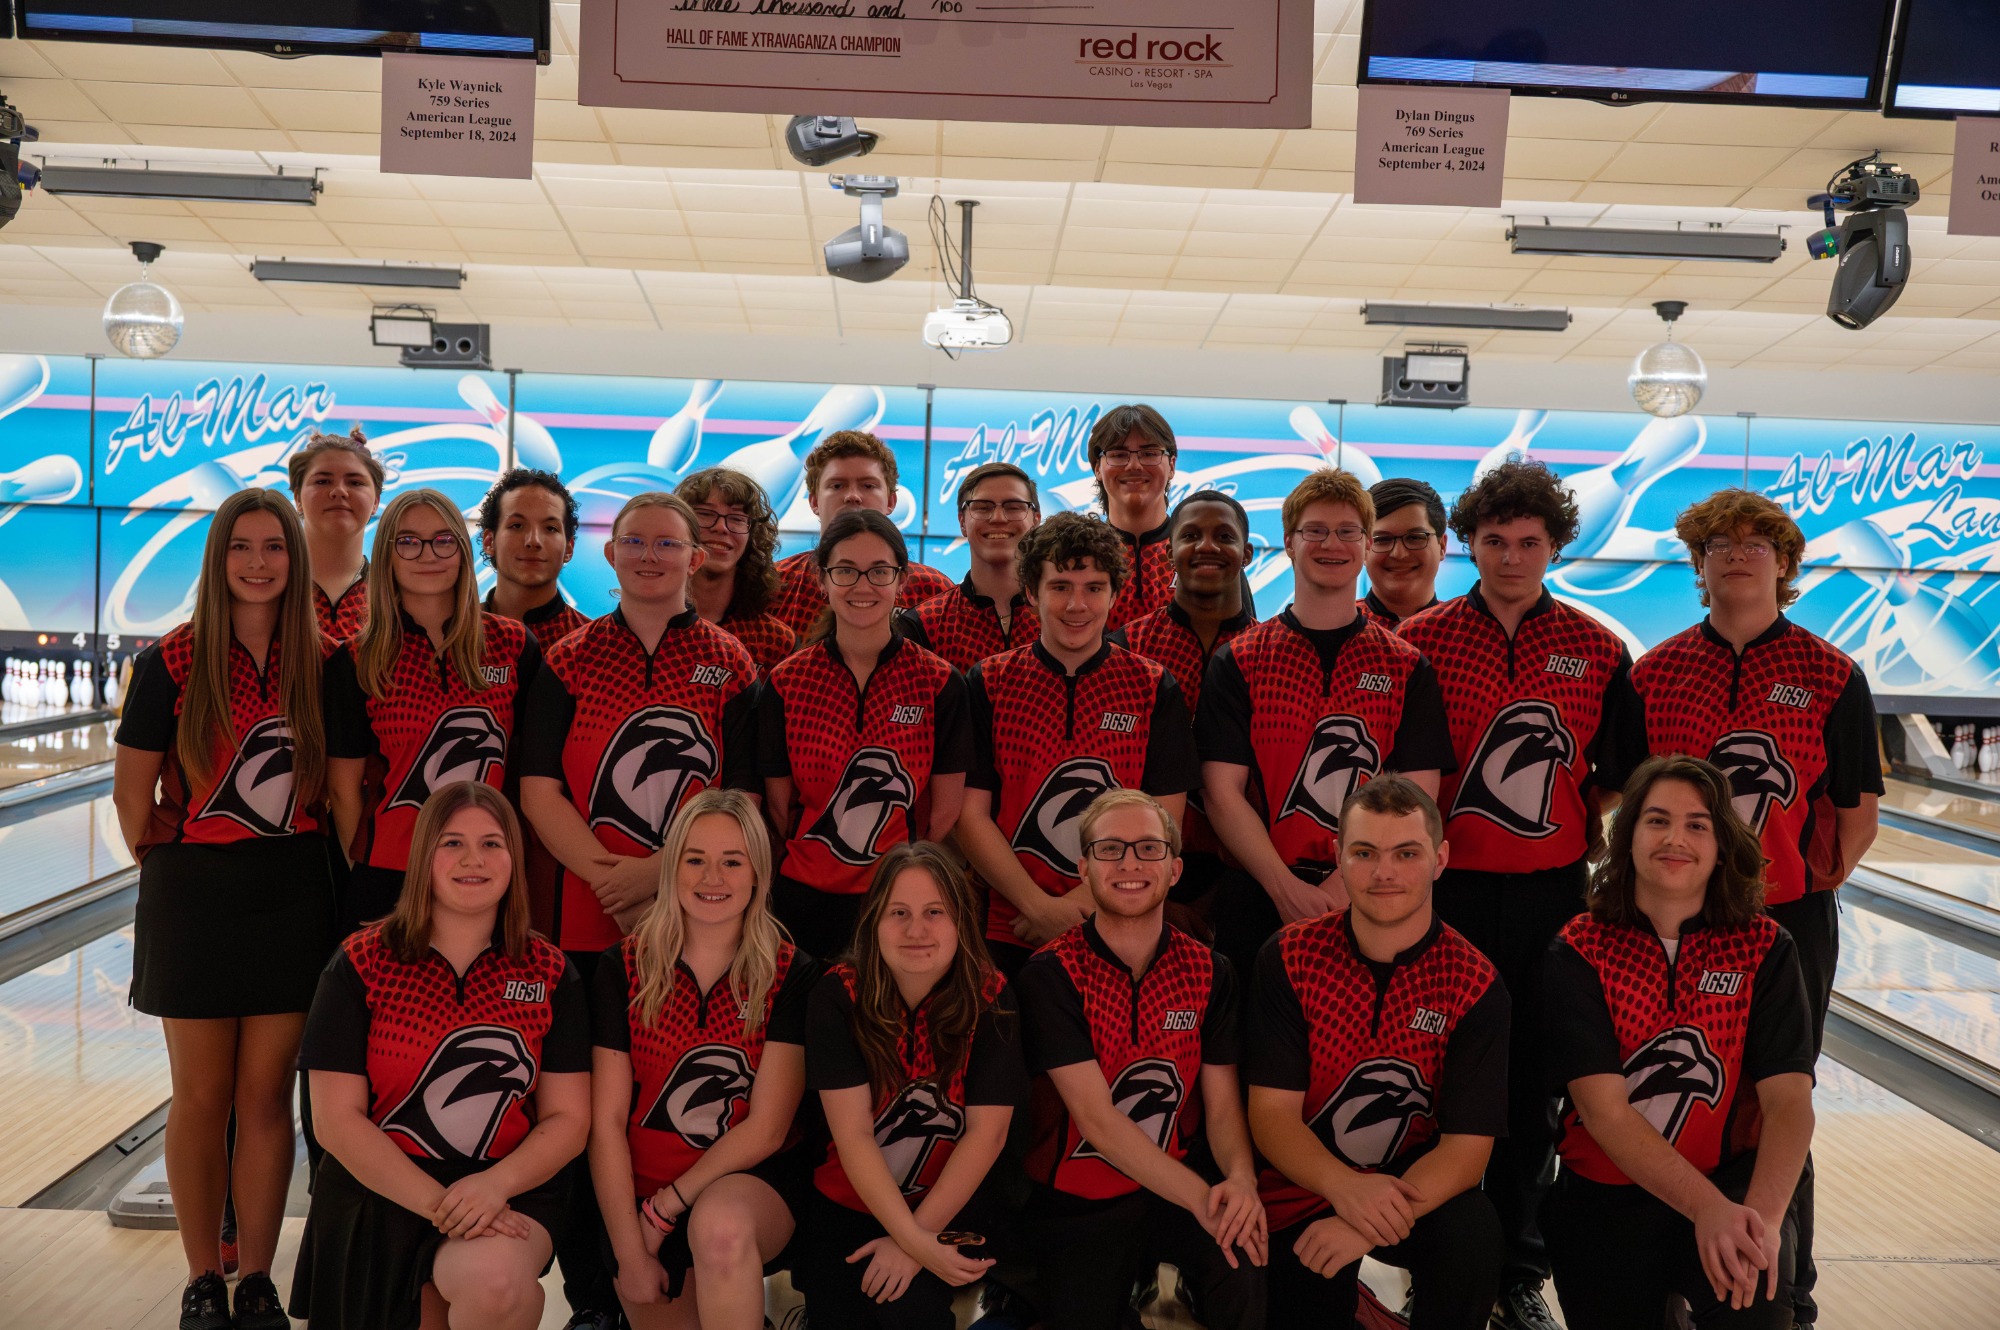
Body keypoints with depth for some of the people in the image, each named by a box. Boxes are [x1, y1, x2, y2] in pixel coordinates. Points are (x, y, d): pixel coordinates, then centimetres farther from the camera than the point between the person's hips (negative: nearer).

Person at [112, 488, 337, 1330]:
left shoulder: (323, 663, -1)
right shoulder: (174, 660, -6)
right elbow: (133, 786, 0)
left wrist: (325, 861, 4)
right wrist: (161, 860, 7)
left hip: (292, 896, 1)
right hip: (194, 893, -1)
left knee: (267, 1097, 8)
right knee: (200, 1099, 8)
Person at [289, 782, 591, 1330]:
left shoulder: (551, 975, 2)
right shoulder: (360, 965, -1)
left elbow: (568, 1118, 1)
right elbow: (337, 1119, -5)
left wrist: (495, 1185, -18)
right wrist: (438, 1204, -15)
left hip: (507, 1194, 0)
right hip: (378, 1201, 1)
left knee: (497, 1281, -30)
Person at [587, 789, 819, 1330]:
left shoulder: (792, 974, -5)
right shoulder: (625, 967, -1)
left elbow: (766, 1129, -7)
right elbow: (606, 1122, -4)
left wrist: (665, 1207, -11)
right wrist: (630, 1256, -10)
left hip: (751, 1184, -3)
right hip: (638, 1190, 3)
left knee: (720, 1225, -33)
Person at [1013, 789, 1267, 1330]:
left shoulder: (1209, 972, 1)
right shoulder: (1050, 976, -12)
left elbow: (1223, 1106, -1)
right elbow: (1097, 1120, -18)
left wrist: (1241, 1179, -23)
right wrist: (1200, 1197, -27)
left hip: (1176, 1190, 1)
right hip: (1076, 1204, -1)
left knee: (1245, 1275, -25)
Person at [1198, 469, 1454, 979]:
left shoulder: (1408, 668, 6)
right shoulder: (1238, 662, 4)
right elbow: (1222, 792, -3)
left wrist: (1342, 888, -14)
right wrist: (1287, 889, -15)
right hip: (1258, 903, 0)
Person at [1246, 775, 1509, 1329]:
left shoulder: (1474, 985, -12)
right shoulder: (1289, 958, -10)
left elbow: (1467, 1144, -16)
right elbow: (1271, 1111, -12)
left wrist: (1367, 1225, -31)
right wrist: (1345, 1187, -32)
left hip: (1419, 1185, -1)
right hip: (1304, 1192, 2)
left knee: (1471, 1232, -29)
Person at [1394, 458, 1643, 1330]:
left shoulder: (1597, 651, 3)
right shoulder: (1419, 641, -2)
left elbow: (1614, 780, 8)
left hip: (1549, 895, 2)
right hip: (1446, 890, -1)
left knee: (1531, 1089, 11)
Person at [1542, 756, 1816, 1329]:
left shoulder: (1762, 948, -4)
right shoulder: (1579, 953, -9)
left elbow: (1789, 1098, -14)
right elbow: (1604, 1109, -17)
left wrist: (1761, 1214, -32)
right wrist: (1707, 1208, -31)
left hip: (1731, 1180, 0)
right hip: (1604, 1199, 0)